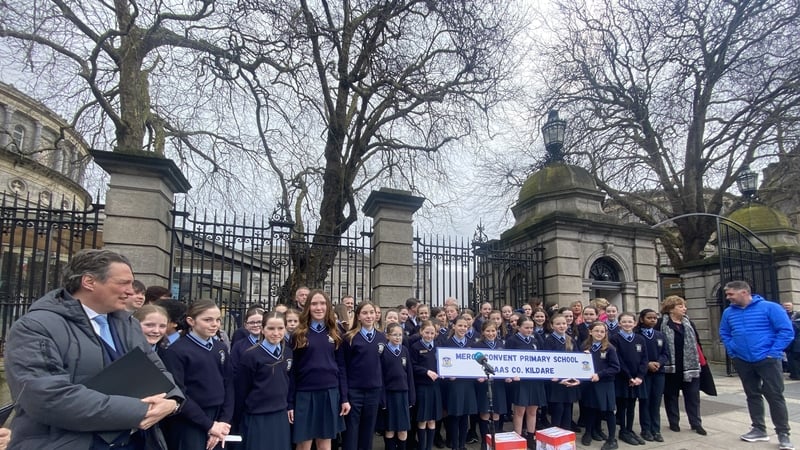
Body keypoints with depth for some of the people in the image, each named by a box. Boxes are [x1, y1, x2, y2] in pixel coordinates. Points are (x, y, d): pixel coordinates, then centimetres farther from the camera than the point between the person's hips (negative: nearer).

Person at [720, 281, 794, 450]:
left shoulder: (770, 307, -11)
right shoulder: (728, 312, 4)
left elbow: (786, 331, -12)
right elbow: (724, 333, 19)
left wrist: (772, 352, -14)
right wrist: (732, 350, 6)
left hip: (767, 360, -5)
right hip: (742, 361, 5)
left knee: (775, 396, -3)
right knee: (752, 395, 13)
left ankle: (783, 434, 8)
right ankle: (759, 429, 24)